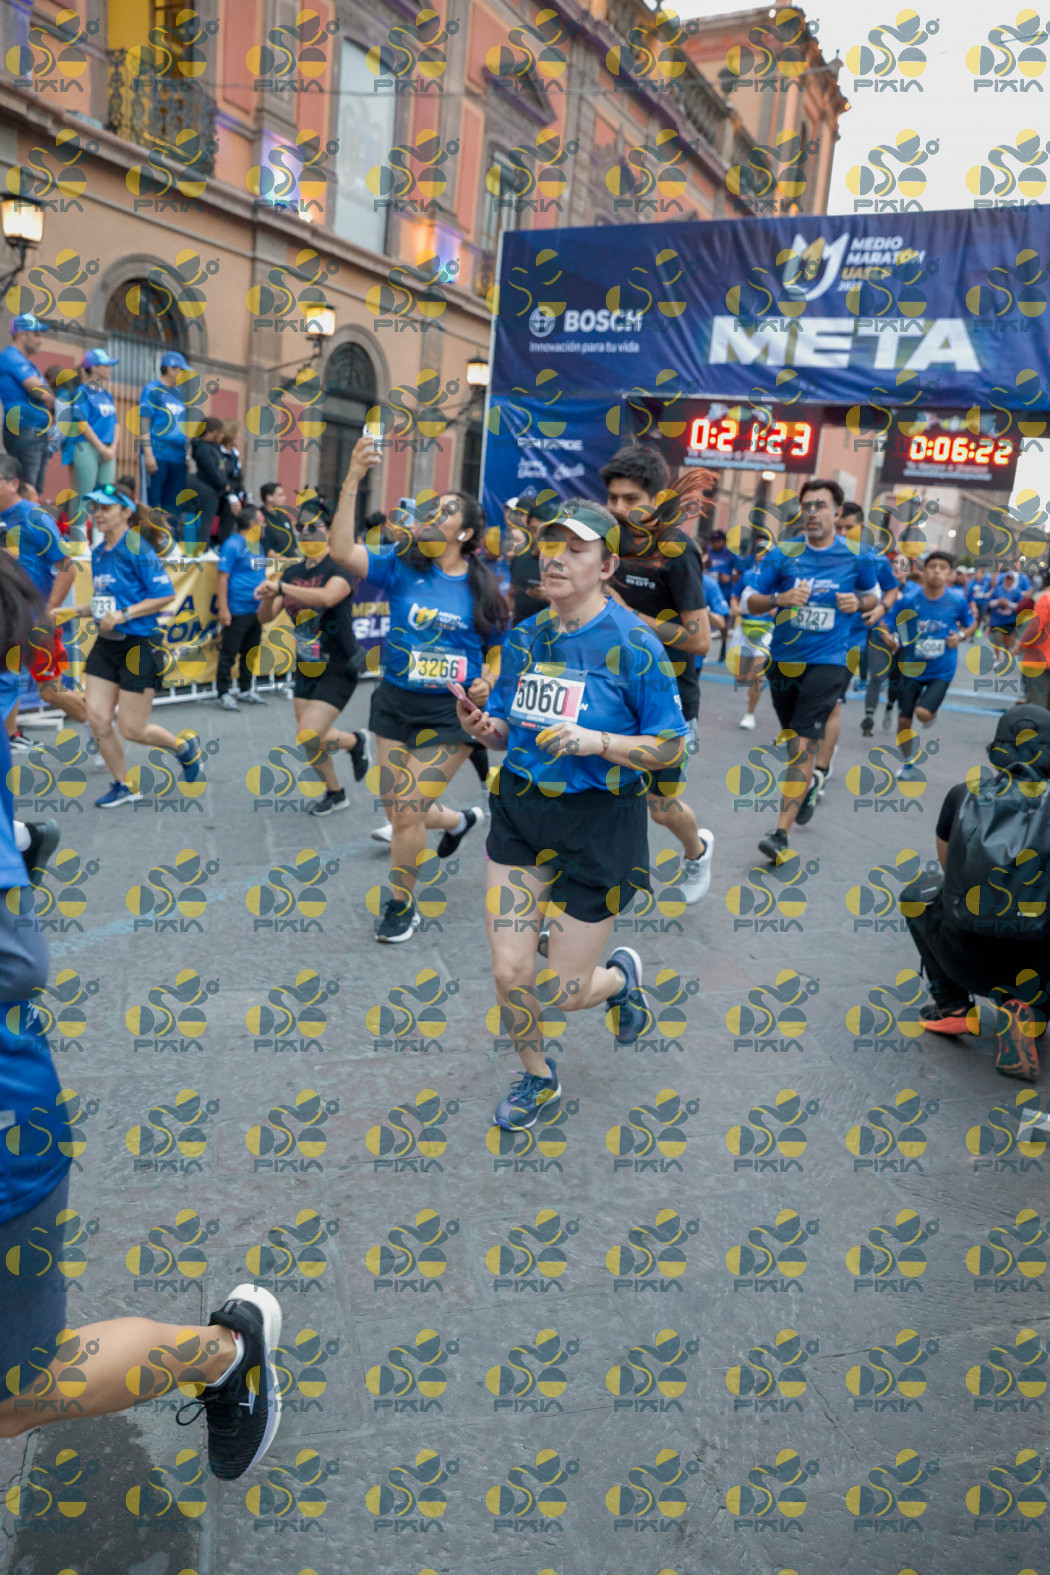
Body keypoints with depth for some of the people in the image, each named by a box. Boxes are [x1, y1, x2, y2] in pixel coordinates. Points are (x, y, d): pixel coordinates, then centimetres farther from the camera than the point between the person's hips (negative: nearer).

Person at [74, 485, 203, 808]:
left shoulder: (137, 549, -12)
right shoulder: (98, 553, 11)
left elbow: (166, 594, -16)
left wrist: (124, 614, -21)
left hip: (139, 645, -7)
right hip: (105, 645, 7)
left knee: (131, 729, -2)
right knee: (97, 719, 1)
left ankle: (186, 746, 27)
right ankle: (123, 786, 19)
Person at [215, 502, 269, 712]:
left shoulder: (257, 545, 14)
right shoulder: (232, 545, -12)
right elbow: (222, 577, -15)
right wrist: (223, 609, -20)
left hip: (256, 610, 8)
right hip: (237, 611, -8)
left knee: (249, 653, 15)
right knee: (229, 653, -1)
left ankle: (245, 691, 26)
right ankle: (223, 693, 6)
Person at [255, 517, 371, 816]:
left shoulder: (340, 567, -14)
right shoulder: (292, 572, 7)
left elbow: (327, 597, -36)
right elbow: (266, 617, 5)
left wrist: (280, 587, -35)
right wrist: (269, 597, -17)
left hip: (338, 670, -7)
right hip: (305, 668, 7)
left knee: (308, 738, -16)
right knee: (307, 739, 13)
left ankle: (354, 741, 15)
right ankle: (335, 793, 35)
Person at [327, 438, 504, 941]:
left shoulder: (481, 589, -2)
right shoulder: (402, 567, -2)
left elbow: (498, 650, 9)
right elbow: (342, 550, -17)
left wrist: (486, 683, -12)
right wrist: (353, 479, -26)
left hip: (450, 714, -3)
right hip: (395, 704, 3)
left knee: (407, 812, -7)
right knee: (400, 811, 13)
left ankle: (402, 905, 17)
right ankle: (460, 821, 47)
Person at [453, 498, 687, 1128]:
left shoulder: (633, 643, -12)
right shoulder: (524, 636, 4)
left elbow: (672, 746, -10)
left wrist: (596, 741, -25)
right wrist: (483, 726, -9)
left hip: (599, 822, -4)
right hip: (521, 811, 4)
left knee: (561, 994, 3)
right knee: (510, 973, 2)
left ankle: (621, 975, 41)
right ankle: (537, 1076, 34)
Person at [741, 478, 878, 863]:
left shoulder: (857, 555, 1)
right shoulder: (782, 553, 0)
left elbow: (872, 594, 17)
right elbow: (747, 601, 1)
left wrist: (857, 602, -6)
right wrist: (780, 598, -18)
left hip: (827, 661, -3)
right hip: (783, 660, 3)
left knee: (805, 743, -14)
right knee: (794, 740, 16)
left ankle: (781, 832, -14)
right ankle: (811, 781, 51)